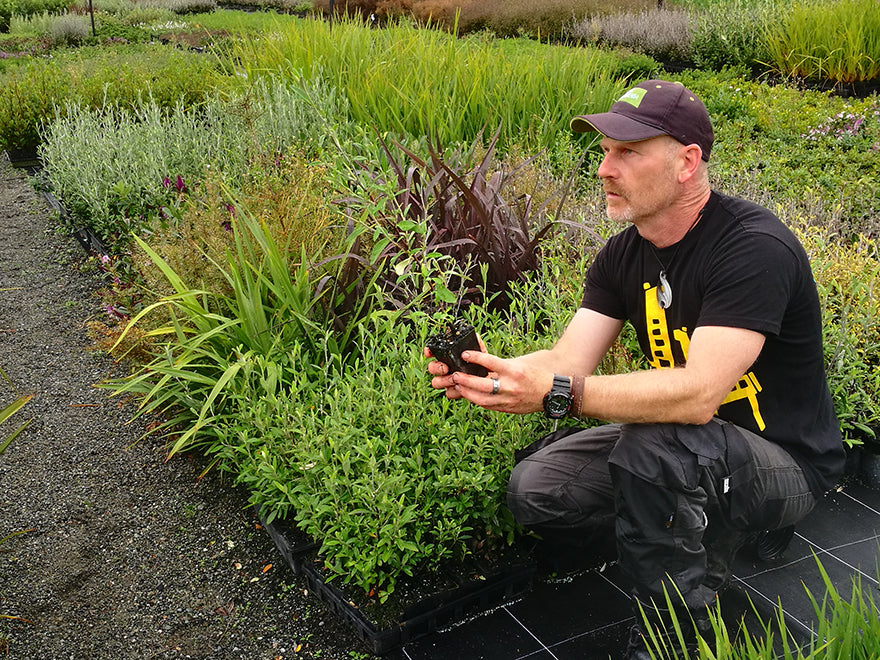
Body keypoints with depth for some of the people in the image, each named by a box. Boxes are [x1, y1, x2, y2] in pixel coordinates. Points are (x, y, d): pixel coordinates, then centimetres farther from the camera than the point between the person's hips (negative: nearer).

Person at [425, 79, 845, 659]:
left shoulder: (756, 248, -26)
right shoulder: (625, 254, -1)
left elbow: (698, 393, -37)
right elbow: (569, 359, -10)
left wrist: (556, 392, -44)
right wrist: (482, 370, -30)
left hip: (785, 461, -7)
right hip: (685, 444, 7)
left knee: (653, 450, -37)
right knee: (535, 490, -6)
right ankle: (714, 533, 9)